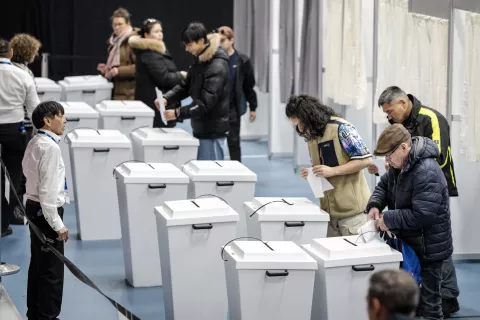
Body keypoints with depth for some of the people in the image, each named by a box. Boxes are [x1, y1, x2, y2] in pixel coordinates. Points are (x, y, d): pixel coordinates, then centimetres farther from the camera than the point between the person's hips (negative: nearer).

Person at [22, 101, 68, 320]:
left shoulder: (34, 143, 8)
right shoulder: (50, 147, -22)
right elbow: (48, 189, -24)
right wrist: (57, 224, -20)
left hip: (34, 207, 10)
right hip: (46, 211, -10)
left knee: (38, 265, 18)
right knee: (52, 269, -2)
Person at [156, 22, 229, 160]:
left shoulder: (217, 67, -21)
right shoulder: (200, 60, 8)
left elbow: (206, 102, -24)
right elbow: (186, 86, 13)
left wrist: (178, 113, -25)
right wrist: (167, 98, -4)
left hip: (212, 130, -9)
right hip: (201, 127, 9)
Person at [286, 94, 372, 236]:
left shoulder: (341, 128, -12)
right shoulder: (312, 136, 13)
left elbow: (365, 159, -14)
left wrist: (332, 171, -20)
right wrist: (311, 174, 0)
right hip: (330, 209, 7)